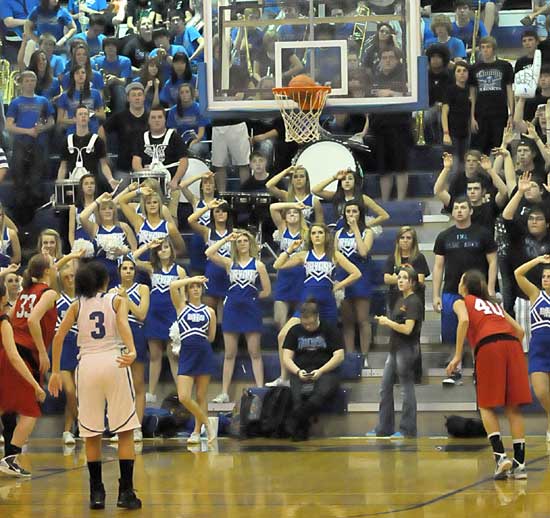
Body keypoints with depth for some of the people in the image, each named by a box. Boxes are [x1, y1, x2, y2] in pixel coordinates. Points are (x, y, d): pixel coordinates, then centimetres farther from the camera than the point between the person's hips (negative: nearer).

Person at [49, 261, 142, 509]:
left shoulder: (77, 305, 14)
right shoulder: (117, 300, 9)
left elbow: (58, 336, 3)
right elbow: (123, 325, -12)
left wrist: (55, 372, 7)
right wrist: (132, 351, -27)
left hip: (87, 365, 2)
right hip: (114, 362, -2)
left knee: (91, 434, 9)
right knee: (125, 431, 3)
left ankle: (96, 493, 8)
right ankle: (126, 492, -2)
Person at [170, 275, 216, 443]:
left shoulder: (209, 311, 9)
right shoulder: (181, 307, 5)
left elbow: (211, 337, 14)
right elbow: (173, 286, -10)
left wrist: (197, 338, 6)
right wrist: (192, 279, -4)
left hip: (204, 353, 1)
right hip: (186, 354, -1)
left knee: (201, 397, 4)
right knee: (183, 397, -11)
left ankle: (197, 432, 15)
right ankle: (207, 424, 6)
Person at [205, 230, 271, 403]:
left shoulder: (258, 265, 2)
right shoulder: (229, 263, 5)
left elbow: (266, 291, 2)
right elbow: (209, 253, -10)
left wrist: (250, 297, 6)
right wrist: (226, 239, -7)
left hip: (251, 311, -1)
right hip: (232, 310, 1)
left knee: (255, 353, 1)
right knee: (229, 354, 5)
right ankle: (224, 393, 6)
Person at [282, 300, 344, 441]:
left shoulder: (328, 330, 8)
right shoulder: (295, 331, 14)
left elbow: (339, 356, 0)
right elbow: (287, 358, 8)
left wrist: (320, 371, -14)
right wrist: (298, 371, -13)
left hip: (325, 371, -2)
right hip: (300, 373, 2)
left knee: (324, 392, -37)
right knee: (299, 396, -34)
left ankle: (294, 421, -39)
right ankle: (301, 429, -33)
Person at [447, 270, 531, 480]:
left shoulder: (461, 302, 18)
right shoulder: (495, 304, 33)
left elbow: (464, 320, -5)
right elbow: (519, 330, 24)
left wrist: (458, 356, -6)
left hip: (488, 346, -4)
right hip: (512, 345, 4)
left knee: (487, 406, 4)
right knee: (513, 407, 5)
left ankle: (500, 455, -14)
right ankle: (519, 463, -1)